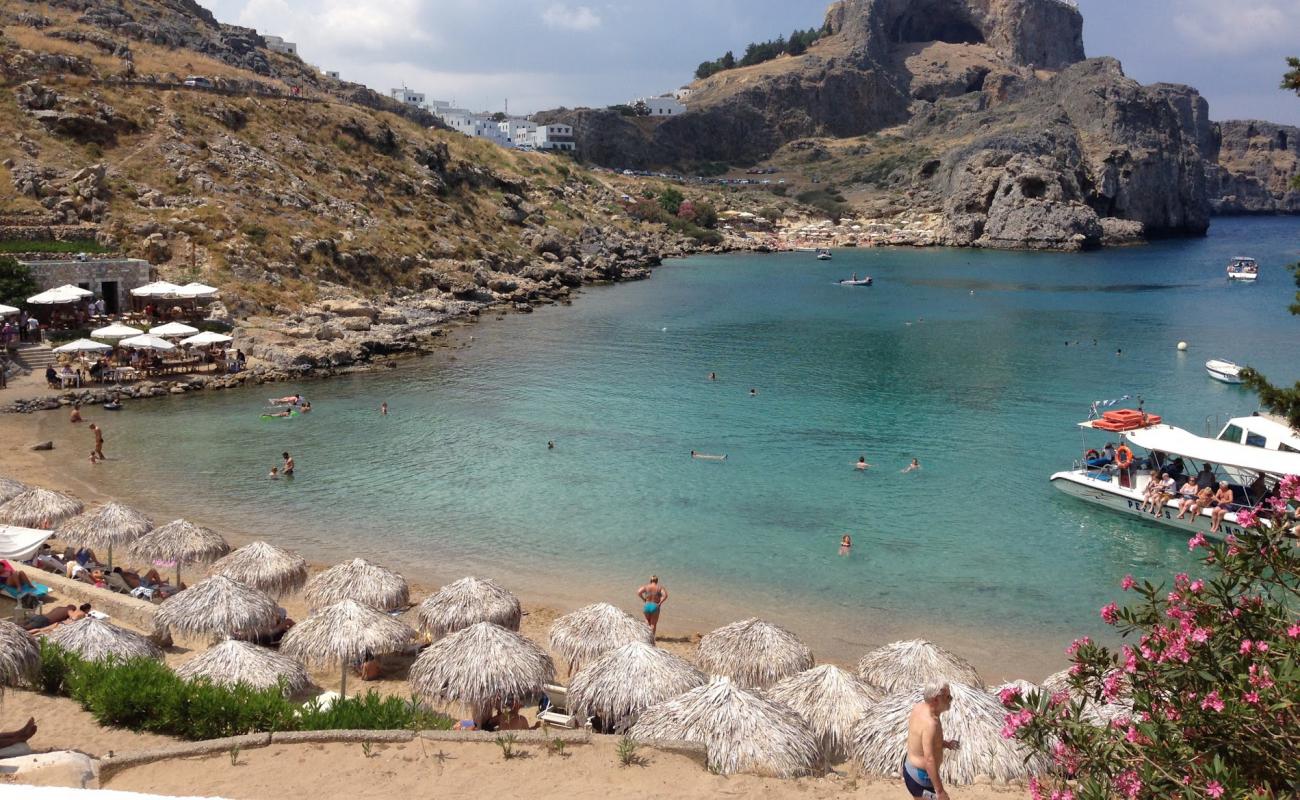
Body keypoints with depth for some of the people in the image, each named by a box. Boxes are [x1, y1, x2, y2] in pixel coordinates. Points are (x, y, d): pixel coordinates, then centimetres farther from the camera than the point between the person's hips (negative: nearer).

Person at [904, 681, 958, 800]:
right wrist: (939, 790, -28)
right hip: (921, 776, -10)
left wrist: (943, 743, 5)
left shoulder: (919, 707, -2)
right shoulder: (930, 723, -30)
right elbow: (929, 760, -32)